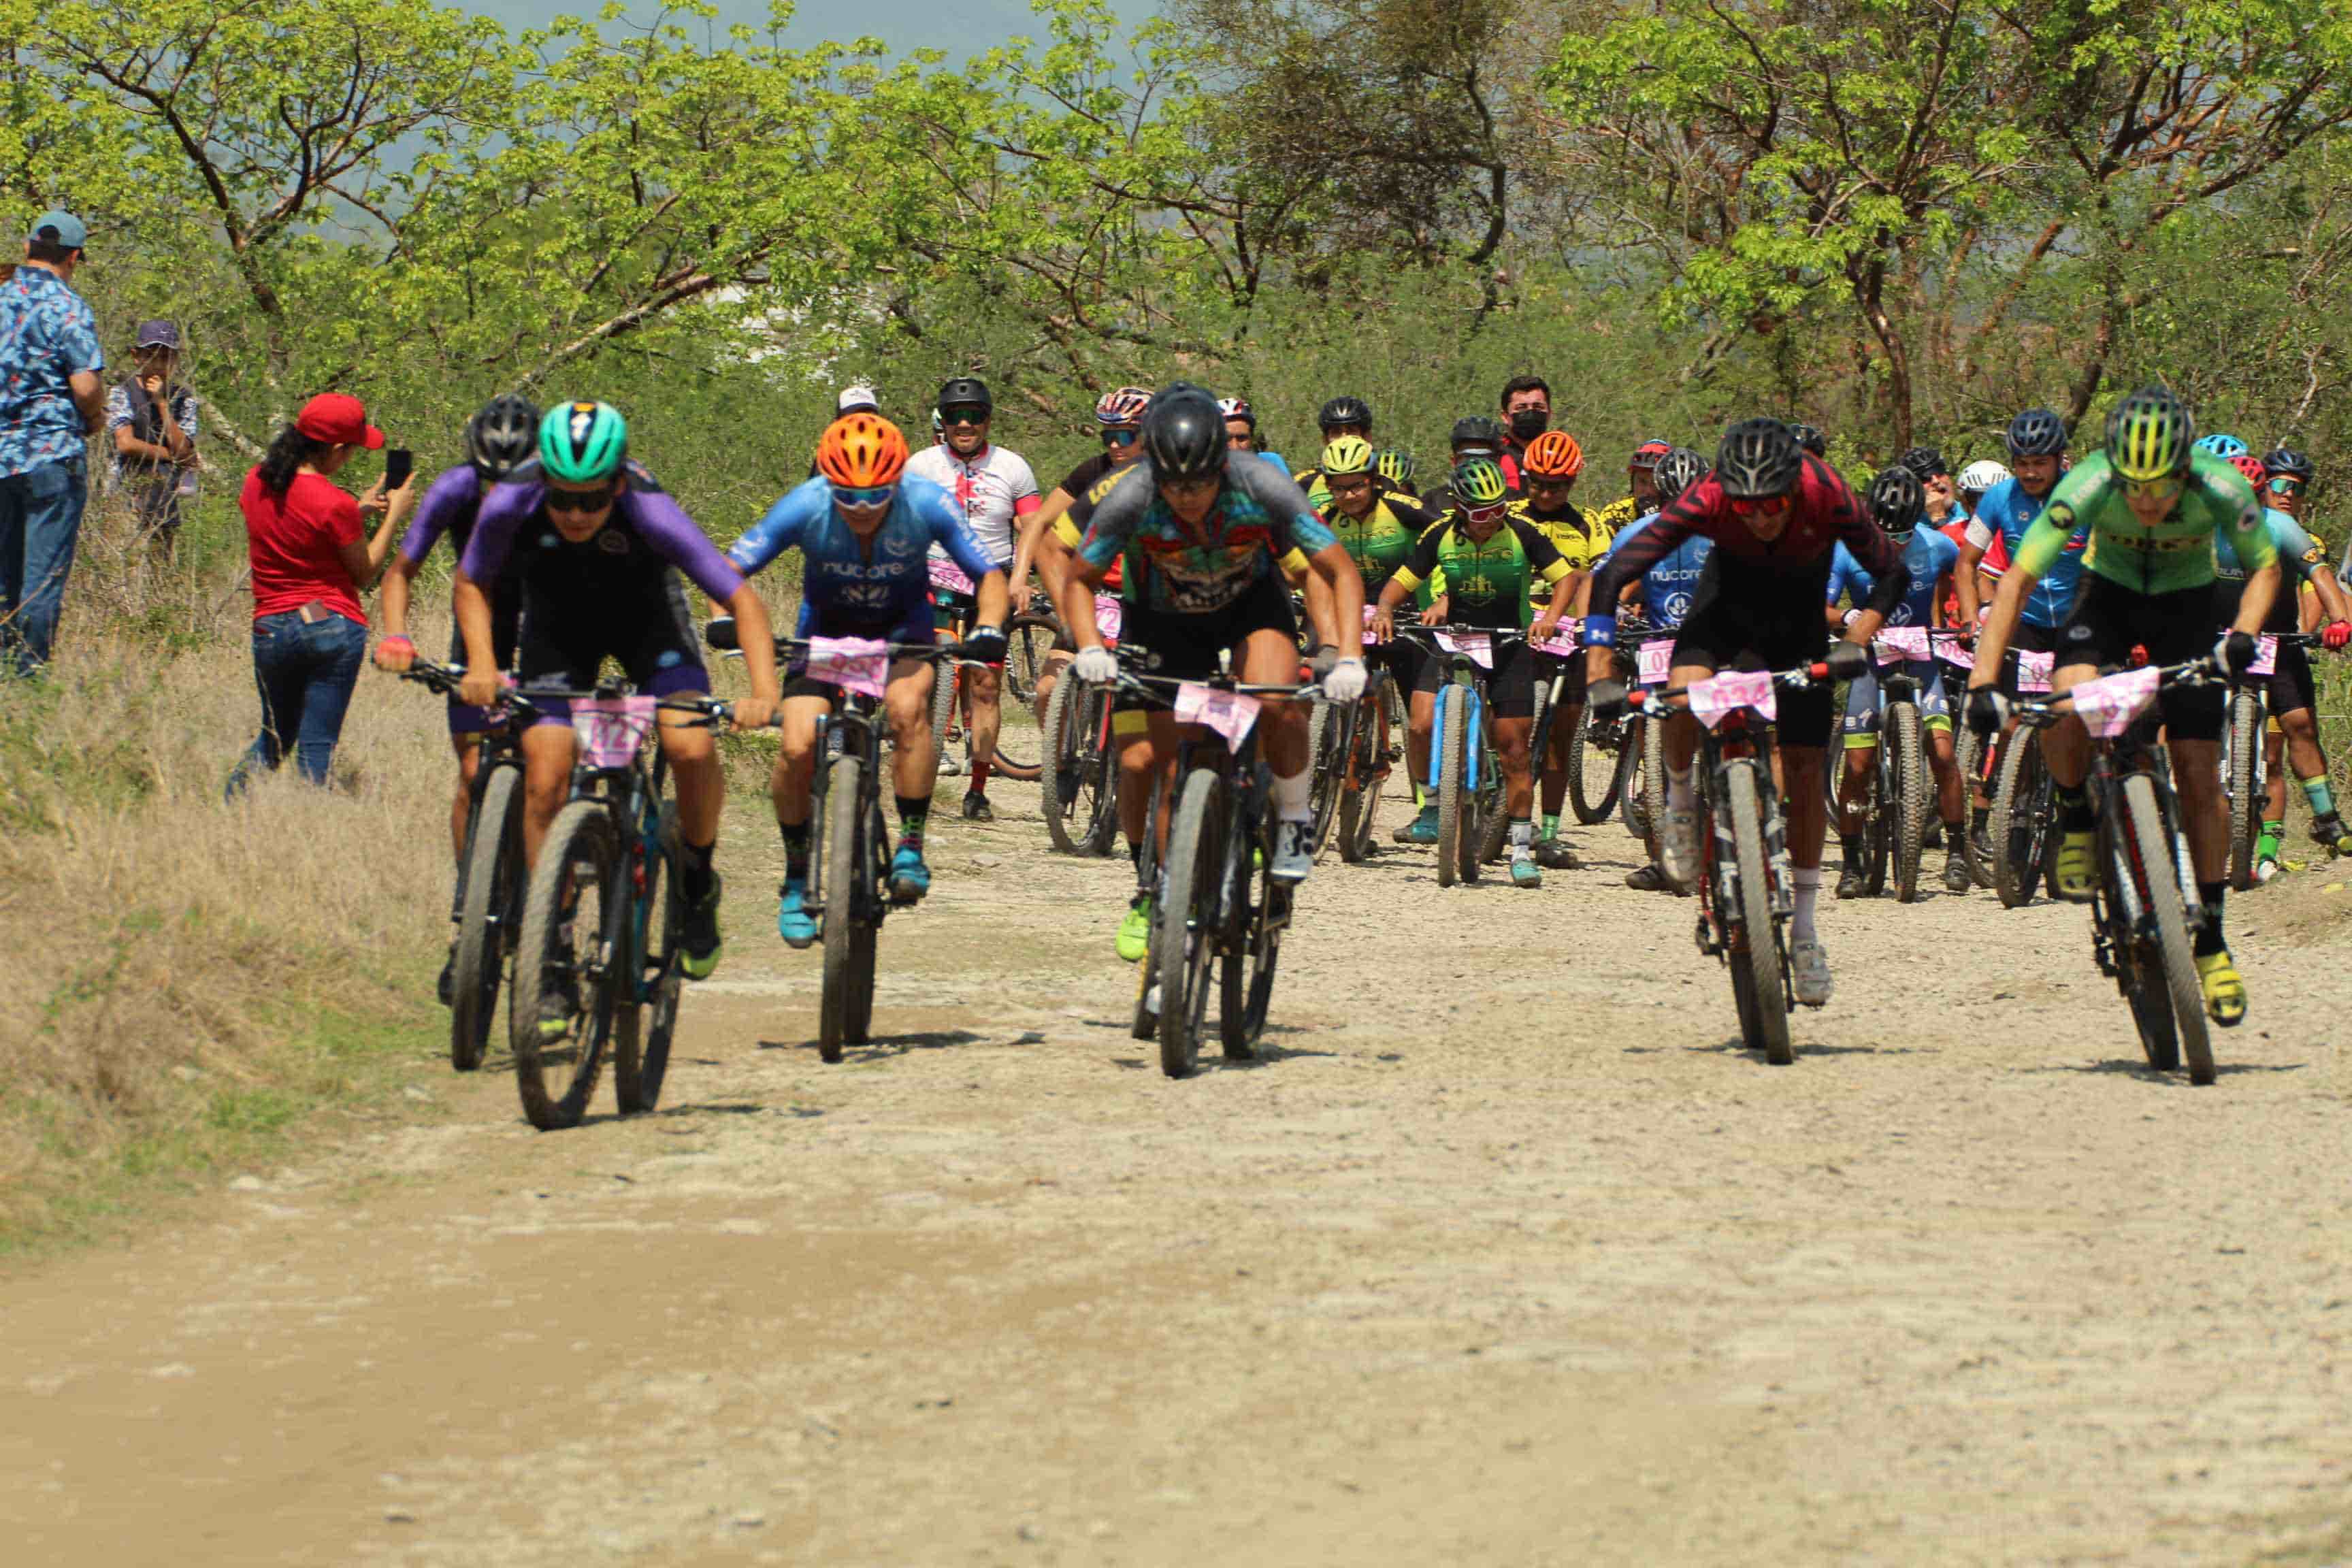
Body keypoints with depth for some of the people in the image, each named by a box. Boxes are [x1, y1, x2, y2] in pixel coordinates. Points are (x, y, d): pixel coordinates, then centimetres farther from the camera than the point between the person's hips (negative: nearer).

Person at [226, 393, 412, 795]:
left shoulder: (258, 481, 2)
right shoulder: (334, 503, -16)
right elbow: (364, 573, -4)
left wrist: (358, 510, 18)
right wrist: (394, 516, 5)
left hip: (272, 628, 5)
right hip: (333, 626, -5)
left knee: (273, 738, 21)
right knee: (316, 748, 0)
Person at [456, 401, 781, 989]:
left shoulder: (649, 512, -35)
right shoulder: (511, 504, -30)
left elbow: (742, 599, -29)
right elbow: (471, 586, -10)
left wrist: (763, 692, -41)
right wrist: (482, 664, -25)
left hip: (644, 615, -1)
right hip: (557, 625, 1)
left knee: (692, 747, -24)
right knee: (544, 780, -12)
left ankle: (698, 881, 4)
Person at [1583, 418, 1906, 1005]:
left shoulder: (1827, 495, -34)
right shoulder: (1707, 499, -34)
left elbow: (1892, 572, -24)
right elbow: (1611, 577, -32)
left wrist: (1856, 642, -41)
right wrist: (1600, 676, -39)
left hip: (1798, 604, 0)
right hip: (1731, 586, 0)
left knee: (1803, 766, -4)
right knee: (1686, 696, -31)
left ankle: (1803, 930, 9)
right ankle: (1681, 803, 1)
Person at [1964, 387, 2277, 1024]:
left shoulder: (2221, 489, -31)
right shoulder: (2087, 486, -34)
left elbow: (2264, 566, -12)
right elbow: (2017, 581, -32)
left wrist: (2243, 635, -31)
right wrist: (1983, 683, -41)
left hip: (2186, 602, 0)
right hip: (2111, 590, 0)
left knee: (2199, 775, -5)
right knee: (2067, 704, -32)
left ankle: (2211, 941, 9)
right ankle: (2076, 823, -1)